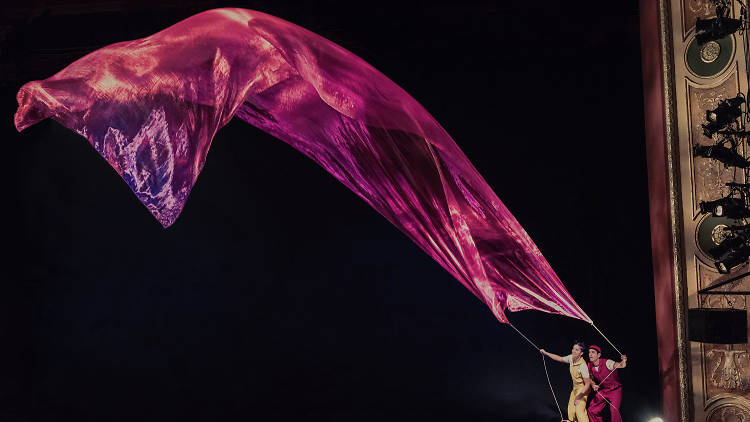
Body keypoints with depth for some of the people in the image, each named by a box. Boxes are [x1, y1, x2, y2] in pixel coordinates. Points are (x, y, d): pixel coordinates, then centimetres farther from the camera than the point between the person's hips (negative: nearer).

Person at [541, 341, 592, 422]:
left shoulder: (583, 365, -30)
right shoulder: (571, 358, -9)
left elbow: (587, 384, -26)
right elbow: (560, 358, 12)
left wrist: (579, 397, -25)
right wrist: (546, 353, 16)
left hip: (583, 389, -8)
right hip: (575, 388, 8)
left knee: (579, 410, -18)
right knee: (571, 408, 15)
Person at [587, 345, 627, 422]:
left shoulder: (606, 363, -25)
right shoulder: (590, 366, -7)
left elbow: (620, 365, -43)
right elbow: (591, 379, 6)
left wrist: (623, 362, -65)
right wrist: (593, 385, -16)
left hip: (615, 390, -6)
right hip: (602, 391, 6)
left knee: (614, 411, -24)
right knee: (592, 410, 3)